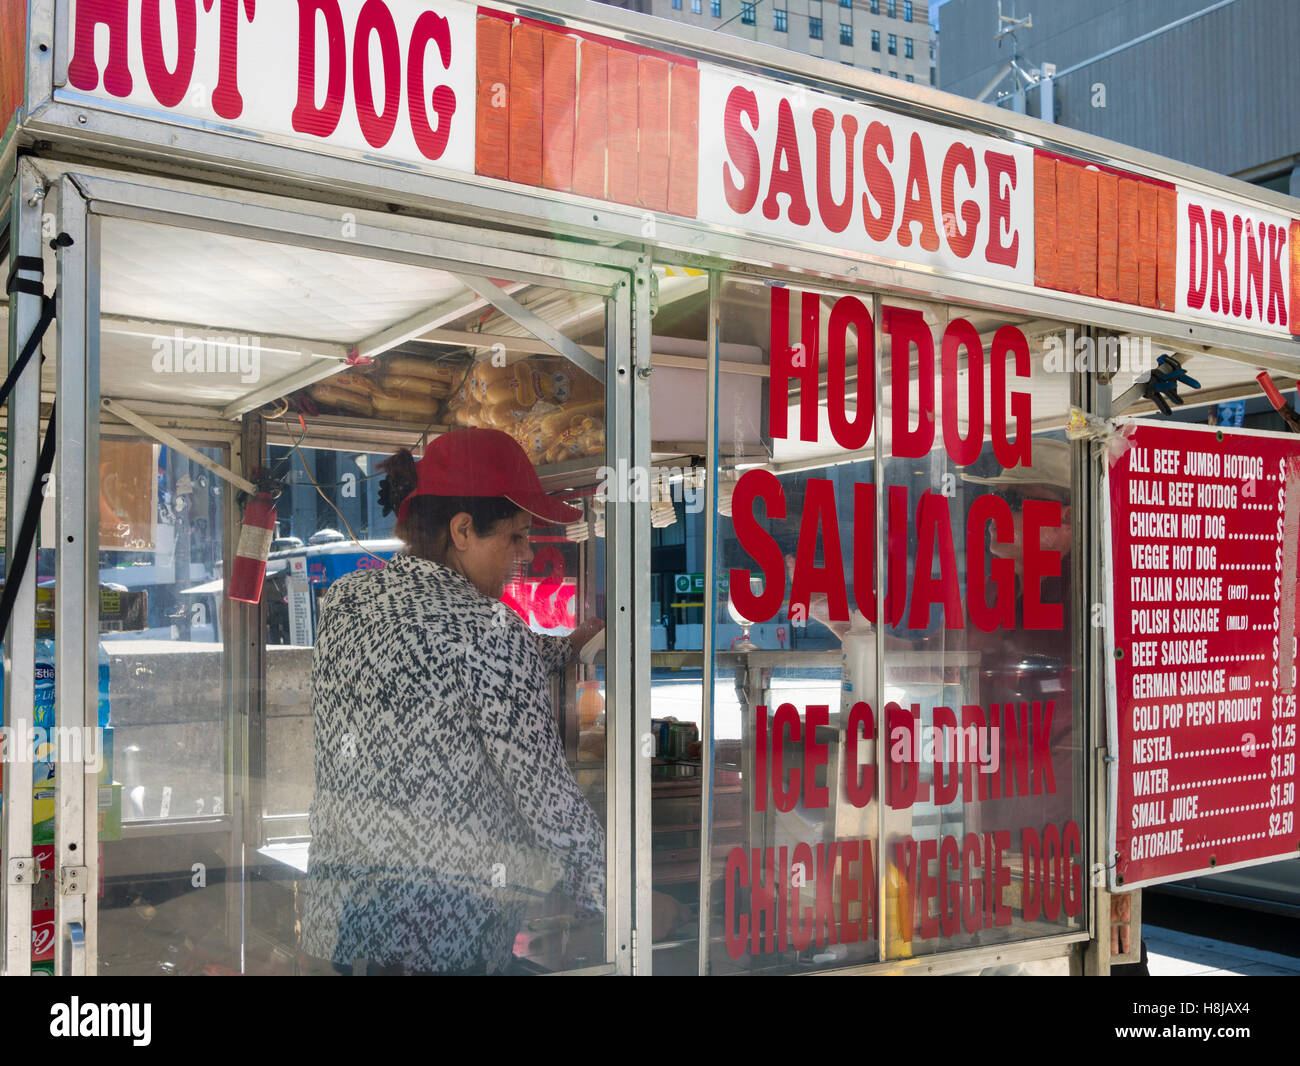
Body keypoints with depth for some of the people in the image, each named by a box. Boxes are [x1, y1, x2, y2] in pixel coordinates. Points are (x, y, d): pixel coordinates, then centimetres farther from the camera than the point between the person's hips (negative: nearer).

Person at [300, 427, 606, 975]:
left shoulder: (343, 600, 4)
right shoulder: (490, 628, -17)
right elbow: (545, 794, -15)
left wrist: (569, 644, 25)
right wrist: (612, 904, -3)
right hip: (448, 927, -8)